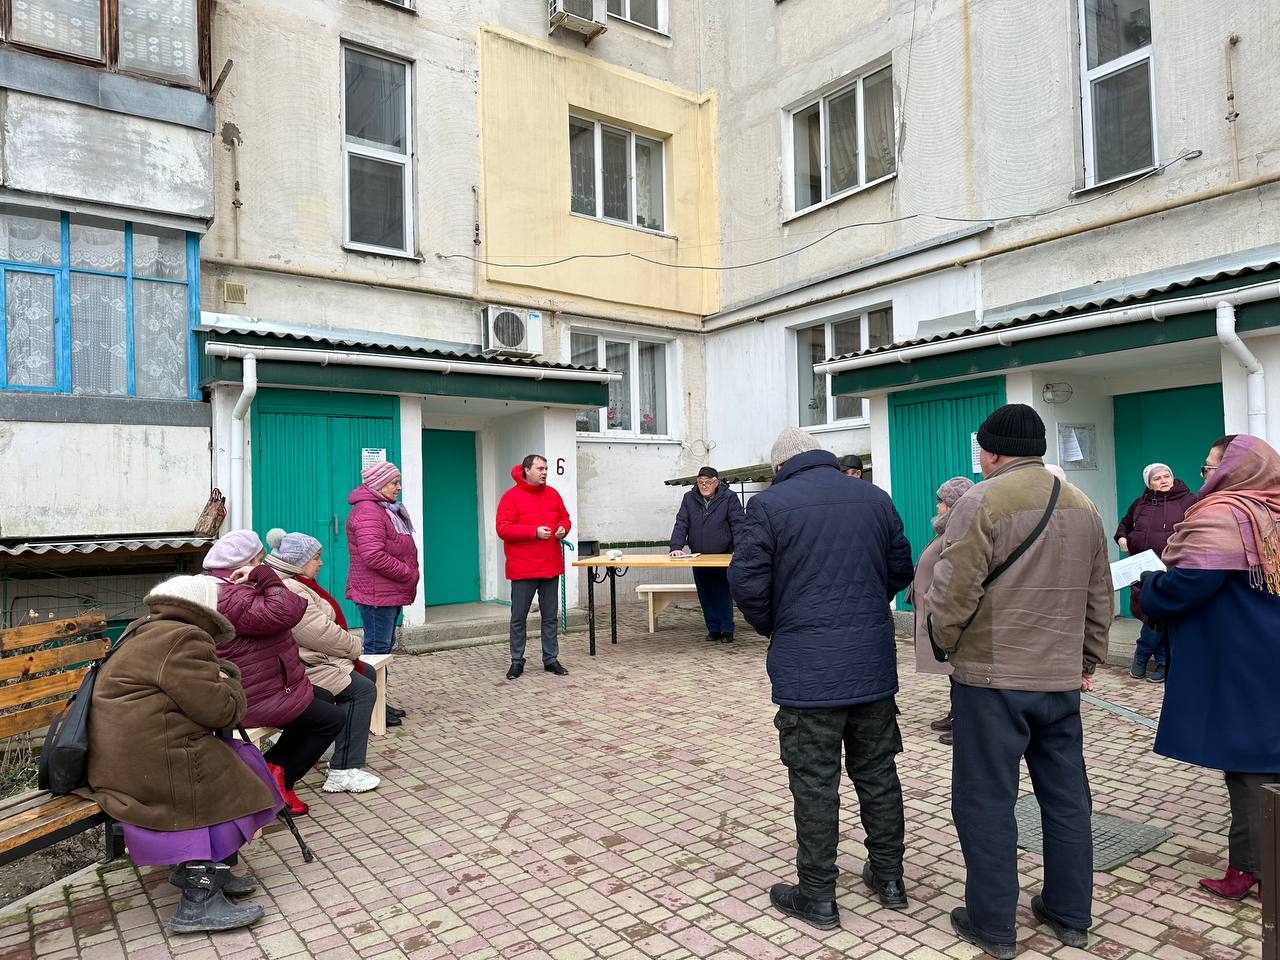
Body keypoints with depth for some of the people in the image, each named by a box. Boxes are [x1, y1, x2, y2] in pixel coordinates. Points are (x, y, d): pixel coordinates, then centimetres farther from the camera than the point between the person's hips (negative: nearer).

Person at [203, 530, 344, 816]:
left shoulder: (218, 587, 11)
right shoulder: (231, 599, -27)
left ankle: (272, 764, 17)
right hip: (256, 701, -11)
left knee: (323, 699, 23)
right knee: (333, 718, 0)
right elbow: (284, 613, -39)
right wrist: (264, 575, -29)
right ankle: (281, 780, 7)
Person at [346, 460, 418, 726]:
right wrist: (408, 573, -16)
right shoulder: (368, 511, -16)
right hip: (377, 593, -11)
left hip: (391, 592, 11)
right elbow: (373, 556, -26)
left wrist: (409, 573, 8)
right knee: (378, 648, -5)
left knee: (385, 646, 16)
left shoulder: (387, 509, 18)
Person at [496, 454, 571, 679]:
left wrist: (563, 529, -3)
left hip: (551, 566, 5)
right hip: (523, 568, -5)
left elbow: (564, 518, 21)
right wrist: (534, 532, -20)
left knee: (550, 616, 10)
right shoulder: (511, 497, -7)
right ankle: (517, 661, 16)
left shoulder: (552, 495, 9)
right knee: (518, 617, 4)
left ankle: (551, 659, 20)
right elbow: (503, 529, -13)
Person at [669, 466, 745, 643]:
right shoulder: (689, 498, 6)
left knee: (723, 594, -5)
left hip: (723, 557, -4)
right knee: (705, 595, 7)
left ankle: (727, 630, 4)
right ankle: (713, 629, 16)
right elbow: (681, 524, 2)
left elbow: (738, 524, -7)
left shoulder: (729, 498, -3)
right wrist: (676, 547, -11)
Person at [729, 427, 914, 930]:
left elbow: (746, 581, -12)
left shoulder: (769, 504, -8)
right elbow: (901, 568, 12)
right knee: (877, 772, 18)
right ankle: (889, 878, 32)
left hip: (806, 667, -4)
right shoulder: (875, 498, 5)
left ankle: (817, 897, 17)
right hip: (874, 663, 5)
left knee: (815, 782, 6)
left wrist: (772, 627, 5)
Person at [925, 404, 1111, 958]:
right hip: (1062, 678, 7)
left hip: (992, 678, -7)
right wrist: (1087, 659, 25)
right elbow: (1100, 599, 15)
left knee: (986, 801, 5)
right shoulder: (1083, 507, 9)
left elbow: (953, 591, -17)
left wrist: (944, 642, 1)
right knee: (1066, 796, 17)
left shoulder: (982, 502, -14)